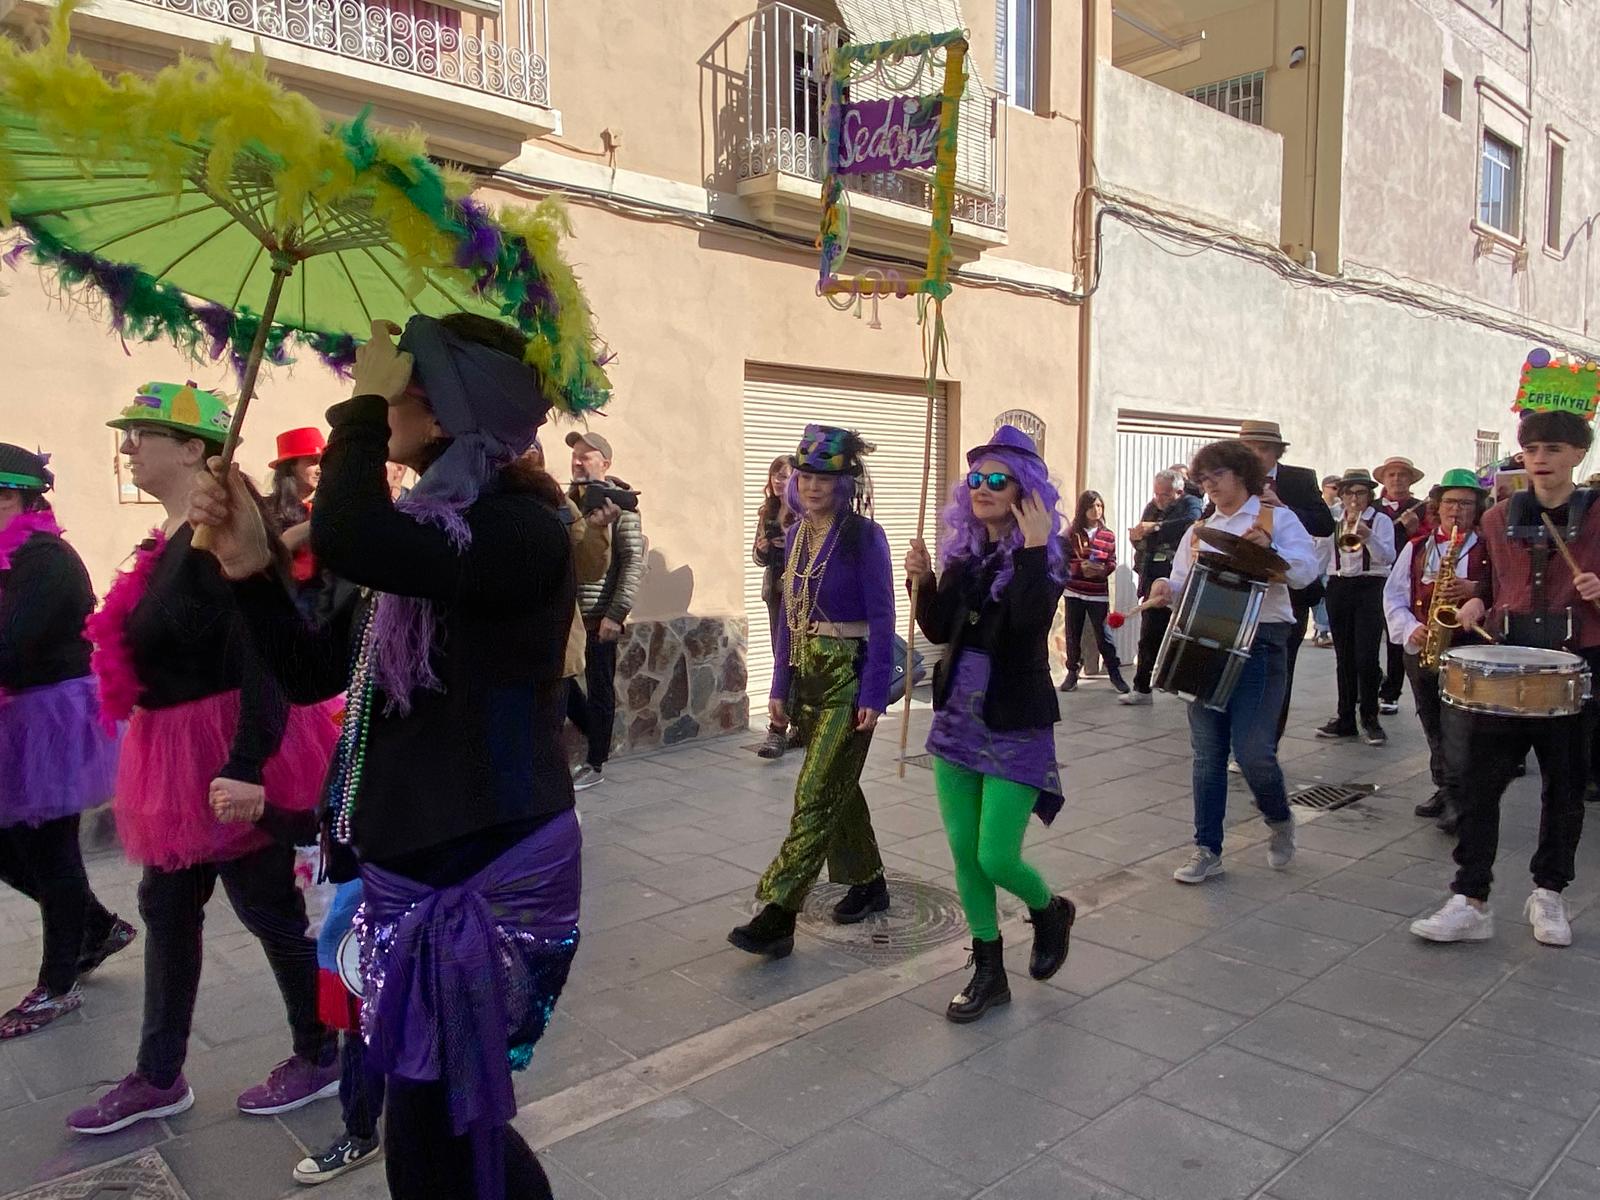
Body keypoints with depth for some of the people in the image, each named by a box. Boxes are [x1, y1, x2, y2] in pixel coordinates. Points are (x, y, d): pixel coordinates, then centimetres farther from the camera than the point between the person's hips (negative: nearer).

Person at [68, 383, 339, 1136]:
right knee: (166, 909, 18)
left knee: (265, 905, 4)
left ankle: (320, 1056, 23)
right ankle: (158, 1078, 33)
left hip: (230, 753, -10)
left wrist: (249, 762, -32)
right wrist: (164, 750, 22)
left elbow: (264, 654, -27)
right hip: (179, 753, 10)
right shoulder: (171, 537, 11)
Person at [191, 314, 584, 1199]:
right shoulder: (420, 532, 8)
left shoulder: (522, 532, -17)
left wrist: (363, 400, -19)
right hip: (407, 870, 8)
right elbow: (312, 671, 14)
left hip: (490, 877, -8)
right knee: (452, 1119, 23)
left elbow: (345, 539, -33)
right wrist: (250, 567, 1)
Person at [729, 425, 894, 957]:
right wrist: (780, 687, 10)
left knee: (815, 796, -8)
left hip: (849, 678, -7)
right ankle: (868, 884, 33)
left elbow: (881, 619, -13)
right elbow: (789, 615, 12)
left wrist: (874, 694, -17)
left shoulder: (863, 536, -12)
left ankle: (777, 917, -6)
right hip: (806, 675, 7)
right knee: (838, 786, 17)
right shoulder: (797, 534, 8)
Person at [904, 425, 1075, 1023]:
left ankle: (1051, 911, 30)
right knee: (964, 854, 9)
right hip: (958, 716, 6)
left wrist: (1031, 548, -26)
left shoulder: (1046, 554, -10)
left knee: (996, 859, -4)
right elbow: (939, 630, 4)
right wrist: (921, 581, -11)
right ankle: (989, 973, 26)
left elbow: (1030, 623, -27)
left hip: (1015, 725, -6)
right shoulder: (964, 551, 5)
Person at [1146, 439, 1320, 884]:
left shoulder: (1277, 517, 4)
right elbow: (1183, 584, 14)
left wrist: (1268, 547, -21)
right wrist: (1167, 590, -8)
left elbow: (1306, 571, -6)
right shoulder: (1198, 530, 17)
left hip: (1260, 643, -4)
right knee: (1207, 754, 6)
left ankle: (1279, 821, 23)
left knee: (1252, 751, -8)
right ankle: (1207, 851, 14)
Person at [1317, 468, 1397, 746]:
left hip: (1370, 588, -4)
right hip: (1339, 587, 4)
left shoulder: (1380, 520, 2)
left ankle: (1369, 718, -1)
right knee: (1344, 657, 6)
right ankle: (1345, 718, 11)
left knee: (1366, 657, -10)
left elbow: (1388, 557, -12)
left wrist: (1368, 537, -28)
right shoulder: (1334, 523, 15)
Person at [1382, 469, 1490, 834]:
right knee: (1433, 725, 13)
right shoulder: (1416, 547, 11)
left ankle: (1457, 797, -4)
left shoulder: (1489, 548, 3)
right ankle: (1445, 788, 25)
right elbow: (1393, 595, 8)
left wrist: (1475, 590, -20)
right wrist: (1410, 629, -7)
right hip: (1421, 649, 4)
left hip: (1468, 647, -4)